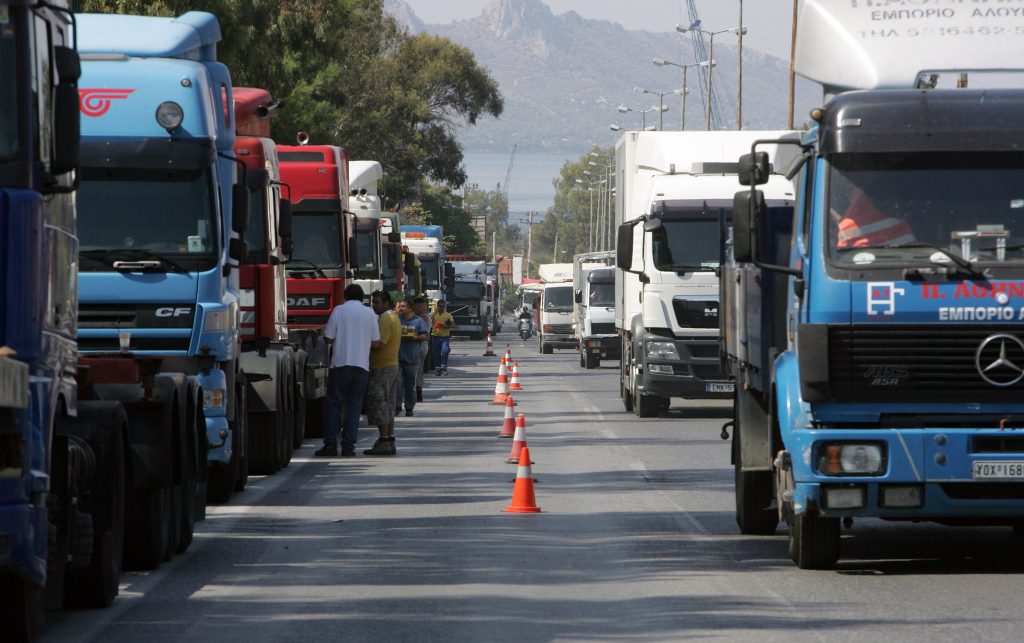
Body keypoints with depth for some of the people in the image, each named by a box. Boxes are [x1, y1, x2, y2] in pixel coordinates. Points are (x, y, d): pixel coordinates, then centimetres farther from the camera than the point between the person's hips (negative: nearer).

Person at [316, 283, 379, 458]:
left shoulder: (339, 311, -2)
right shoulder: (369, 313, 4)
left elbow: (328, 339, -3)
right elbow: (376, 342, 5)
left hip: (340, 364, -2)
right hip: (362, 366, 2)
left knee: (334, 404, 6)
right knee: (354, 406, 5)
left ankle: (331, 444, 2)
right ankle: (348, 446, 1)